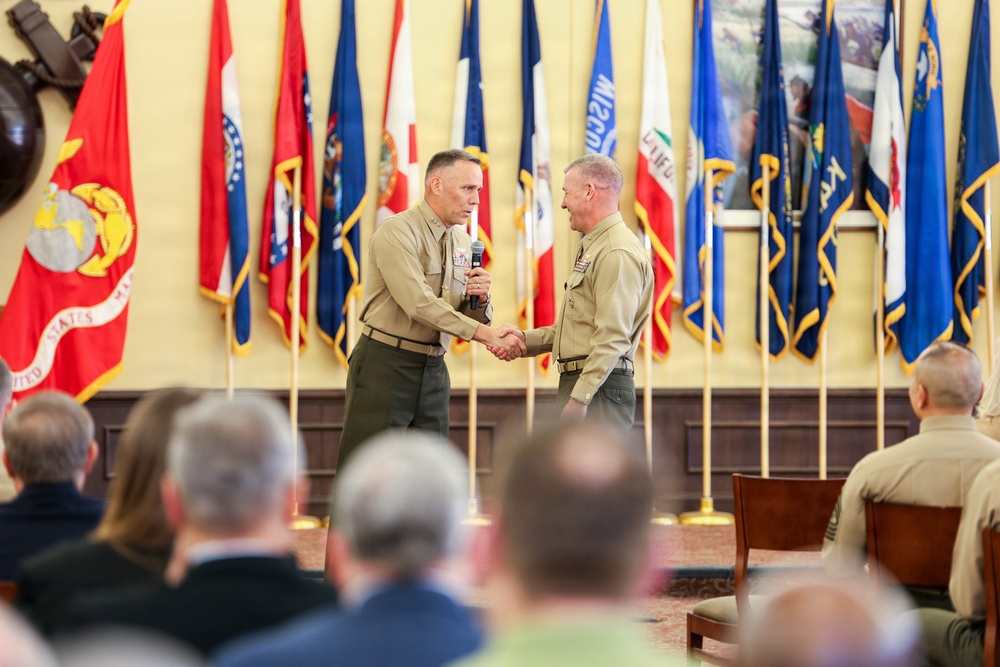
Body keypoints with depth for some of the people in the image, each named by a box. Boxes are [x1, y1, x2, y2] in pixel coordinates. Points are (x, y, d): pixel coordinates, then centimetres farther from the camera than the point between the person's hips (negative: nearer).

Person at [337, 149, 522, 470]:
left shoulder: (462, 240, 12)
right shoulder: (398, 232, -12)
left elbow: (468, 317, 15)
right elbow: (419, 304, -23)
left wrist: (480, 299, -8)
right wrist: (483, 332, -26)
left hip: (434, 371, 7)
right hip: (385, 367, -7)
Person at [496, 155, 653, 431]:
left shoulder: (618, 254, -14)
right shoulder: (593, 248, 23)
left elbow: (612, 338, -21)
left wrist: (579, 398, -23)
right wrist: (527, 339, 12)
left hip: (599, 389, -11)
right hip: (581, 385, 11)